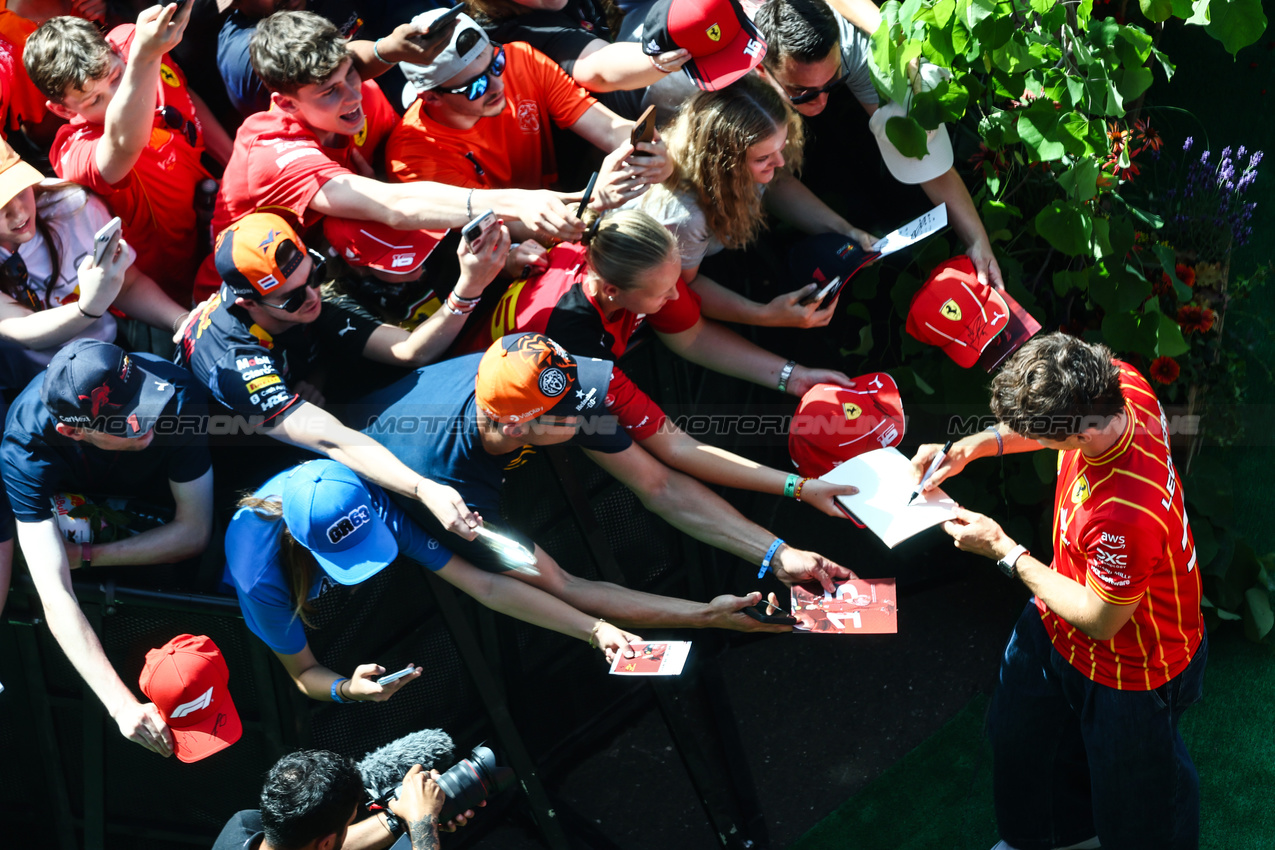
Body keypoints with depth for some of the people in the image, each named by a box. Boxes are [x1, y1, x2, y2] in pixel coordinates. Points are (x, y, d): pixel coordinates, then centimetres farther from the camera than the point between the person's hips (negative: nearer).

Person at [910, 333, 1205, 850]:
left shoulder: (1127, 517, -47)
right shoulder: (1123, 387, -24)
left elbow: (1099, 619, -27)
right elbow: (1036, 422, 2)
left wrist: (1003, 551, -19)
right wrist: (973, 446, -12)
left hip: (1129, 669, -9)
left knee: (1133, 797, 19)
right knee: (1019, 731, 32)